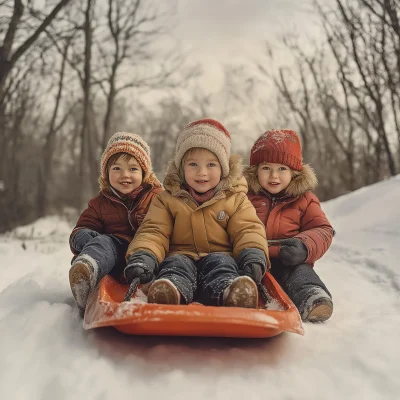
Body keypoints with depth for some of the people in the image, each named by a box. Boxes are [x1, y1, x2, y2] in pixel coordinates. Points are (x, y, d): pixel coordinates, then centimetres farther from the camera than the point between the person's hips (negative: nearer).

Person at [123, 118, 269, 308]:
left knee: (221, 262, -31)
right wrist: (142, 255, -19)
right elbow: (154, 231, 4)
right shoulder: (167, 200, 13)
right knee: (176, 263, -31)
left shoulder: (236, 200, 13)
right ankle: (172, 292, -65)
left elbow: (247, 230, 4)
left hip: (219, 257, 0)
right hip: (182, 256, 1)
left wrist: (253, 254, -21)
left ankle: (229, 292, -65)